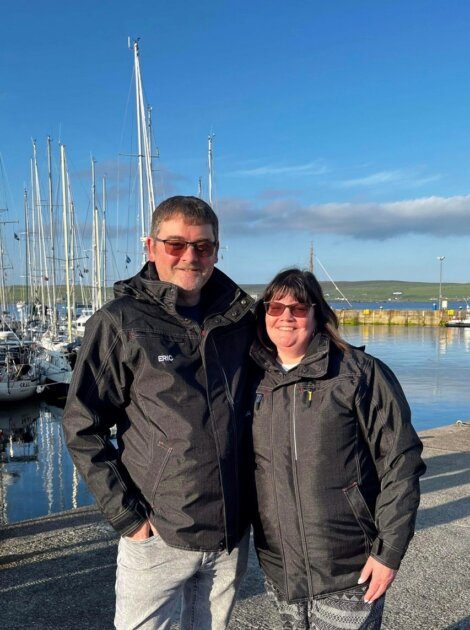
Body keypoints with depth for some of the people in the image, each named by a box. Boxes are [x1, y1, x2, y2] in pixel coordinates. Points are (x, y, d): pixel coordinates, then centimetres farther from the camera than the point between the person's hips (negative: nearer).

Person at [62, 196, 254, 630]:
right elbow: (83, 429, -8)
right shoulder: (119, 322, -10)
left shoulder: (240, 317, 1)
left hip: (233, 533, 4)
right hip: (157, 537, -4)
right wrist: (127, 516, -11)